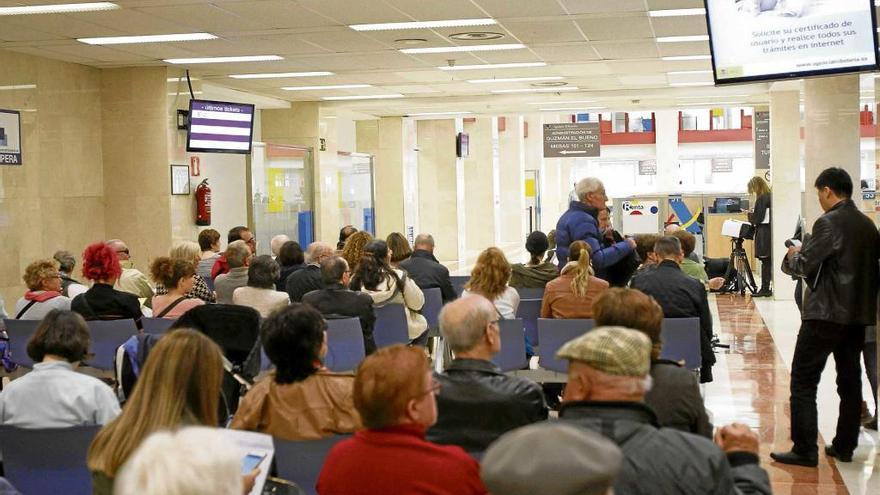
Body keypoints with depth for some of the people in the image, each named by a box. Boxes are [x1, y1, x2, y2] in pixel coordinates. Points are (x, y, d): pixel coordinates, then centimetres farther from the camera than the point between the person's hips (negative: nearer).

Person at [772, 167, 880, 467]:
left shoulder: (828, 223, -15)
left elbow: (805, 266, -18)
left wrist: (793, 255, 2)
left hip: (825, 314, -8)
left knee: (803, 382, -2)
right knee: (850, 381, 13)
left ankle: (805, 450, -4)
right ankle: (844, 447, 18)